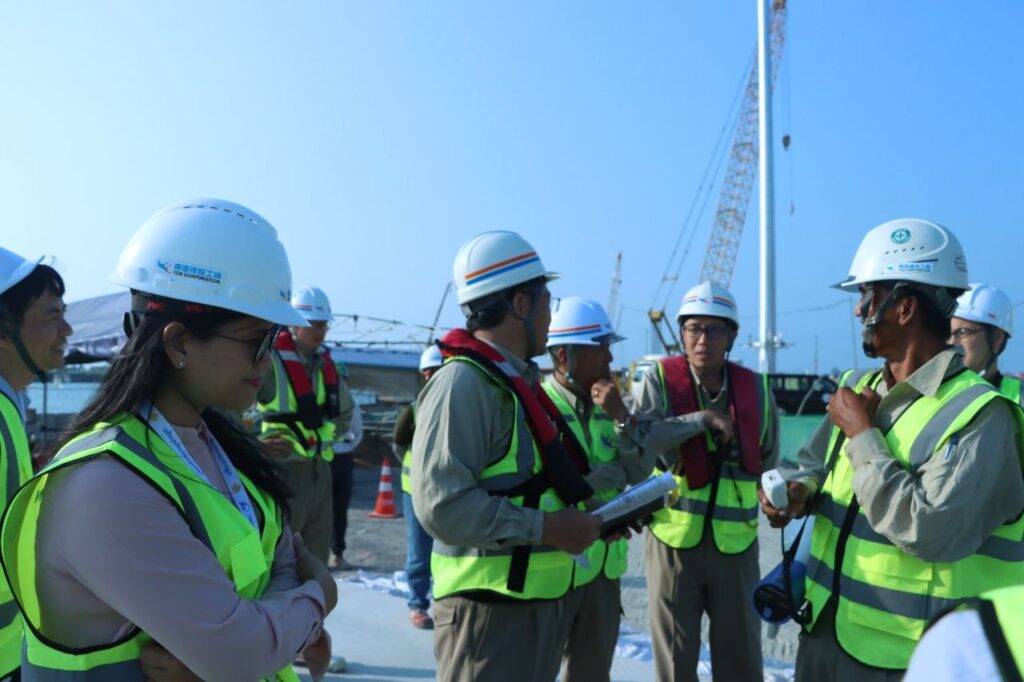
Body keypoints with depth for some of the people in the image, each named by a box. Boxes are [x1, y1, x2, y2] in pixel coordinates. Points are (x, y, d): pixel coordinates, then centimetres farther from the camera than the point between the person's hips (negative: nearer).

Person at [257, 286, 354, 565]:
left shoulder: (326, 363, 9)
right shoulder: (271, 360, -13)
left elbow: (344, 409, 25)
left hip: (320, 469, 7)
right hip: (283, 469, -7)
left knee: (316, 557, 15)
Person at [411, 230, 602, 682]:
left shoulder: (519, 383, 11)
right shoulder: (464, 382, -20)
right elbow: (442, 505, -27)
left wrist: (595, 513, 8)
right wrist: (546, 528, -21)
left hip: (542, 601, 10)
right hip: (490, 608, -9)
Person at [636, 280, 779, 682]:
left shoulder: (756, 388, 0)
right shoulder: (660, 378, -6)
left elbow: (767, 462, 12)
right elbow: (639, 439, -21)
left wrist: (734, 487, 1)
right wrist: (701, 419, -22)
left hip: (736, 541, 2)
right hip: (674, 537, -2)